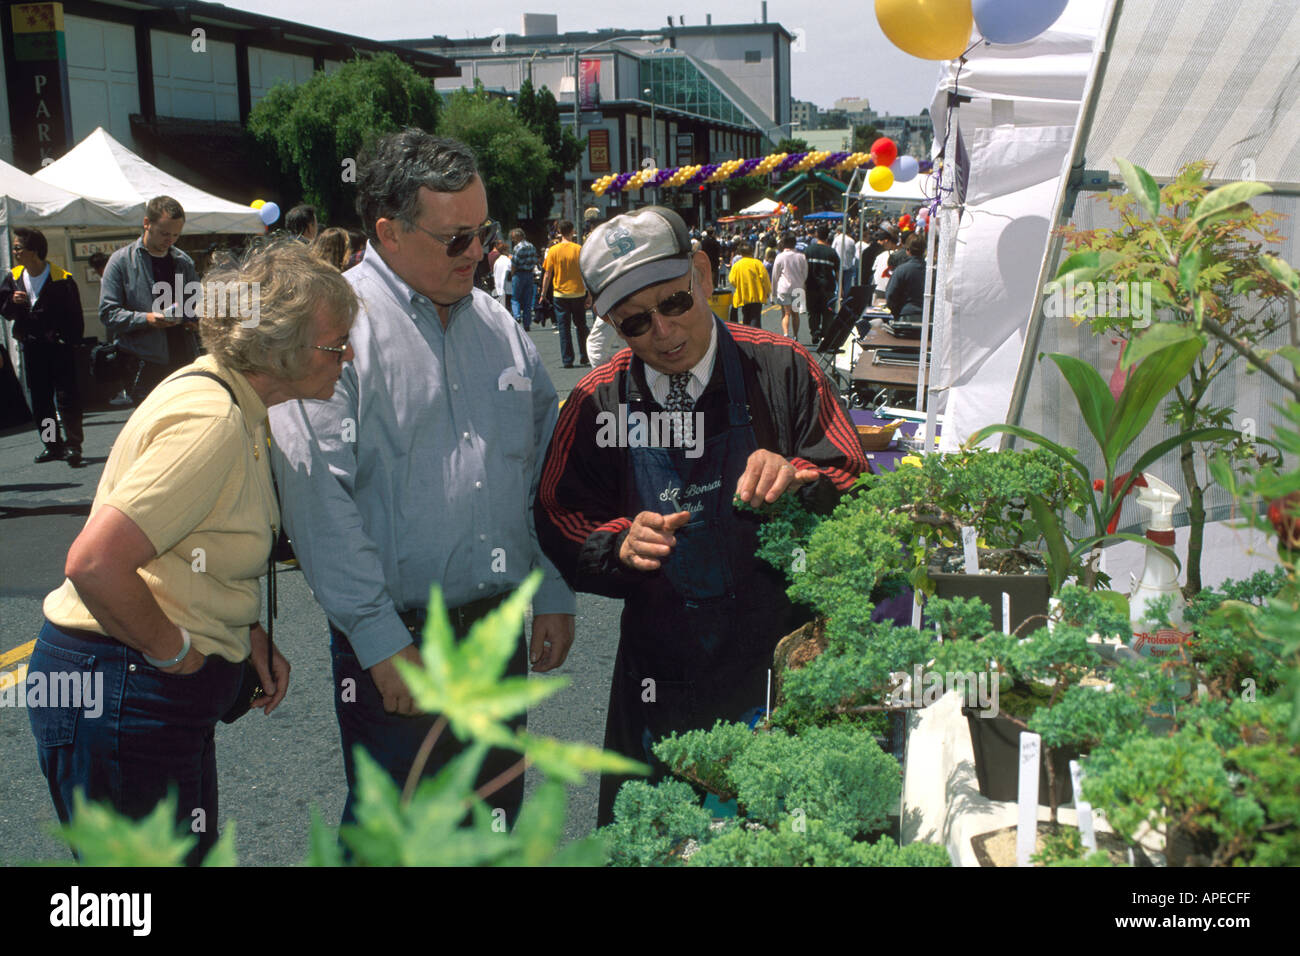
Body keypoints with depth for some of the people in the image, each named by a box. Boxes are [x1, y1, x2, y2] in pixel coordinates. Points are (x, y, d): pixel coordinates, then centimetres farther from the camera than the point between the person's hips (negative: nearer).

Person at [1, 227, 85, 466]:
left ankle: (73, 445, -6)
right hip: (31, 346, 6)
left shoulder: (62, 280, -10)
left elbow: (74, 316, -6)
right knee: (40, 399, 10)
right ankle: (53, 446, 18)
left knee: (66, 396, -8)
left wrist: (70, 342, -13)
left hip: (59, 346, -6)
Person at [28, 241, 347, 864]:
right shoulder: (209, 421, -24)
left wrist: (249, 635, 9)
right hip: (120, 696, -10)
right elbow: (94, 562, -33)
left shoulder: (236, 404, 8)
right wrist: (170, 651, -18)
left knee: (193, 854, 22)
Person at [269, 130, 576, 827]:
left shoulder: (494, 322, 10)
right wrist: (380, 638, -18)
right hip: (394, 641, -5)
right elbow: (318, 495, -17)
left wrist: (553, 594, 11)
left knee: (496, 821, 17)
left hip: (501, 631, 6)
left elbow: (545, 467, 15)